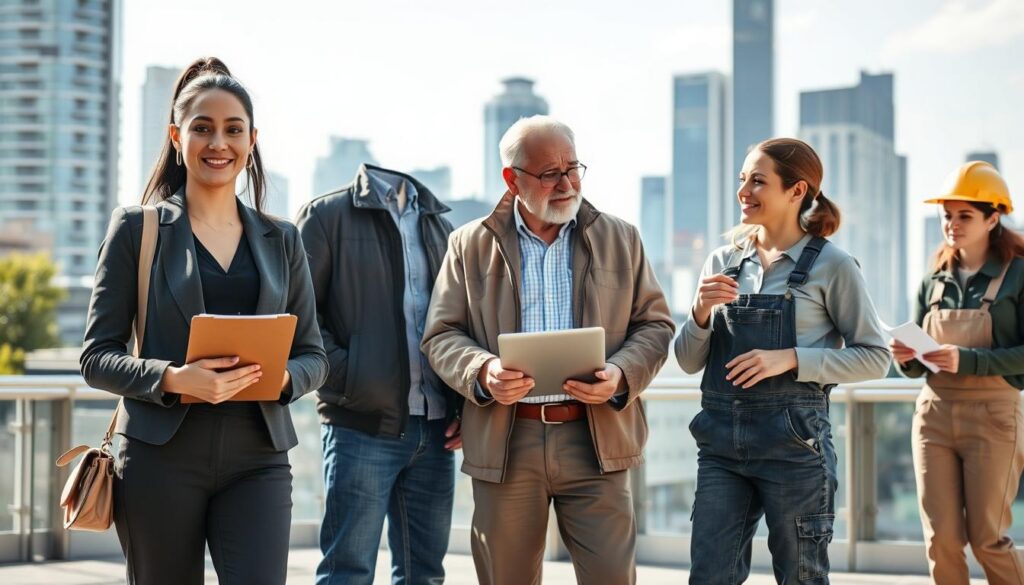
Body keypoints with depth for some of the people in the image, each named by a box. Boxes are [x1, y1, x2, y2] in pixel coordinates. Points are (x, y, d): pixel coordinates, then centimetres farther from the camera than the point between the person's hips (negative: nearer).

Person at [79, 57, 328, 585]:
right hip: (161, 459, -2)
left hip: (258, 461, 2)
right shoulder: (137, 229, 3)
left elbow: (313, 355, 13)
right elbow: (96, 357, 0)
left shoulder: (280, 240, 12)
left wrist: (281, 376, -10)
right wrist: (172, 378, -18)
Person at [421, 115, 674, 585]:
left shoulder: (620, 239, 9)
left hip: (596, 438, 0)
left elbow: (654, 325, 9)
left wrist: (620, 376, -11)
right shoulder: (470, 245, 7)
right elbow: (441, 335, 6)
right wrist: (482, 372, -15)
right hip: (504, 443, 0)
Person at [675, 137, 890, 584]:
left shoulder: (831, 265, -4)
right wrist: (701, 311, -10)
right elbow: (689, 361, 10)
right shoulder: (722, 262, 9)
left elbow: (875, 357, -5)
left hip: (794, 441, -4)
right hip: (721, 439, 4)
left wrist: (791, 358, -16)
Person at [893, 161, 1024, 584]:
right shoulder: (934, 281, 10)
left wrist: (968, 361, -22)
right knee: (941, 539, 1)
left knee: (987, 538, 0)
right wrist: (907, 359, -9)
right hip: (934, 414, 4)